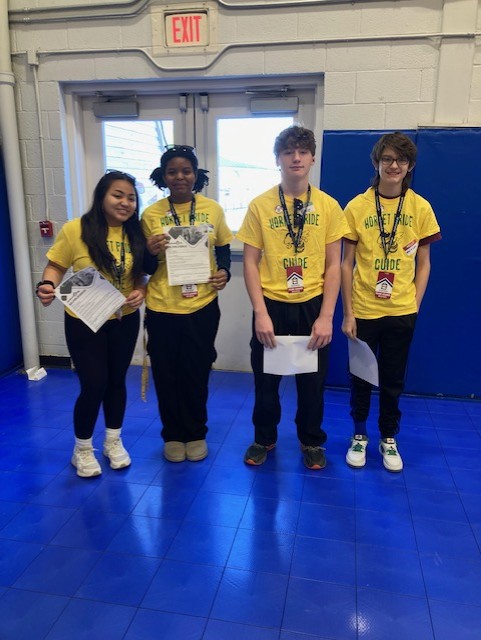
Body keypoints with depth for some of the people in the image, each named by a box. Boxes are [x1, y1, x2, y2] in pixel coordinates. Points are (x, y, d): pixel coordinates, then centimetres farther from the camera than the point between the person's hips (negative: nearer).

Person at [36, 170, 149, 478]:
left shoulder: (136, 233, -2)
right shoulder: (75, 229, -14)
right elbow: (55, 267, -6)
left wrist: (141, 292, -12)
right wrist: (47, 286, -26)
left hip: (125, 321, 4)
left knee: (117, 381, 15)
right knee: (94, 385, 0)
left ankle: (114, 441, 36)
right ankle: (82, 450, 25)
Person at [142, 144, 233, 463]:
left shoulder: (213, 209, 1)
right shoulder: (151, 214, -1)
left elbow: (223, 250, 11)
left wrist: (224, 272, -9)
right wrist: (151, 252, -18)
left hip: (203, 306, 0)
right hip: (162, 307, 0)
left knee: (197, 373, 10)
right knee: (167, 374, 10)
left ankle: (196, 433, 32)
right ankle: (173, 434, 31)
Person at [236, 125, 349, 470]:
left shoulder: (329, 206, 0)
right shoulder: (260, 205, -3)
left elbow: (333, 265, 0)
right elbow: (250, 262, -3)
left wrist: (326, 317, -7)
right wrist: (261, 313, -11)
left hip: (312, 306, 1)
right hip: (272, 306, 0)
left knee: (312, 381, 12)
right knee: (266, 379, 12)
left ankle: (311, 442, 35)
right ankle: (264, 438, 35)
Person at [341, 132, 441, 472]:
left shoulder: (421, 208, 0)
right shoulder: (357, 206, -5)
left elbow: (423, 263, 6)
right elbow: (347, 263, -3)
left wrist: (415, 306, -2)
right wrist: (348, 313, -6)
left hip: (402, 312, 1)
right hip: (363, 310, -1)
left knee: (393, 379, 13)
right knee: (360, 376, 12)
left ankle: (389, 439, 32)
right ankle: (359, 435, 32)